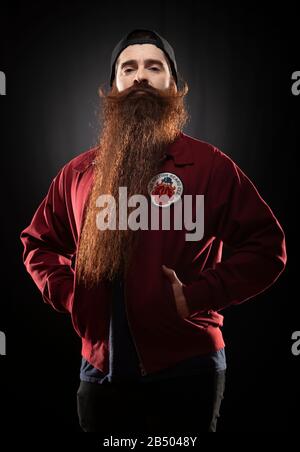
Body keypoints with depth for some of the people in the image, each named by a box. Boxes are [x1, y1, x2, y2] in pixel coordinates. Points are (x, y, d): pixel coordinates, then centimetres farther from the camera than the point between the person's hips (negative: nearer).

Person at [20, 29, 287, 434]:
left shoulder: (209, 165, -4)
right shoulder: (79, 172, 8)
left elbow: (266, 246, -6)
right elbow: (39, 242, 19)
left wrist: (196, 296, -15)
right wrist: (68, 294, 2)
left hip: (186, 368, -3)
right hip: (101, 370, 4)